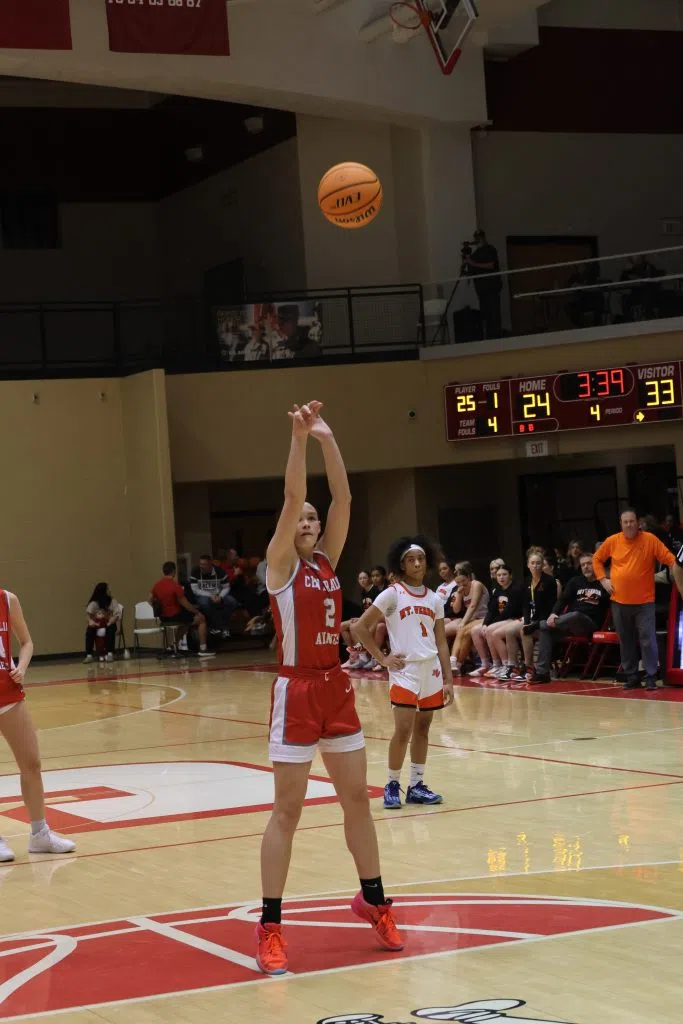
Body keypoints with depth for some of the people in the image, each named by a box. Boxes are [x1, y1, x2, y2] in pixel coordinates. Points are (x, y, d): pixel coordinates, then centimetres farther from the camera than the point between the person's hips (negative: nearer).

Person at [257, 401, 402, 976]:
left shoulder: (328, 560, 10)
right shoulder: (280, 563, -4)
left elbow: (343, 499, 1)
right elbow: (291, 498, -16)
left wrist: (328, 440, -6)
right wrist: (300, 437, -21)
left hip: (336, 688, 6)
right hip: (297, 691, -6)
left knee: (358, 798, 12)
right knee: (288, 809, -4)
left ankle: (373, 901, 26)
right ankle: (270, 926, 1)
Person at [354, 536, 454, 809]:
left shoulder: (435, 599, 11)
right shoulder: (392, 594, -4)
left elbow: (441, 643, 13)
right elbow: (361, 627, -5)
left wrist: (448, 680, 7)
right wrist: (382, 658, -7)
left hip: (431, 669, 5)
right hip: (405, 670, -5)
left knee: (422, 729, 8)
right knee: (403, 730, -9)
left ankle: (416, 786, 16)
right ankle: (392, 786, 3)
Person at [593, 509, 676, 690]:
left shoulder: (650, 540, -6)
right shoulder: (612, 541, 3)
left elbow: (669, 558, -6)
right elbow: (597, 559, 16)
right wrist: (603, 579, 6)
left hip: (644, 601, -3)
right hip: (619, 601, 3)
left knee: (648, 639, -8)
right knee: (626, 641, 10)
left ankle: (651, 677, -4)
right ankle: (631, 677, 19)